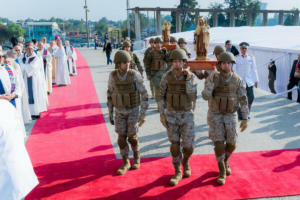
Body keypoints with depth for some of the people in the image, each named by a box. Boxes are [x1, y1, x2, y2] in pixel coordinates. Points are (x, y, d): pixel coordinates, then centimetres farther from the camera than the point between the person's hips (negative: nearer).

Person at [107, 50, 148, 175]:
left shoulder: (135, 75, -18)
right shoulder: (113, 76, -9)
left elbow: (144, 94, -13)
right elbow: (110, 94, 3)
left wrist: (143, 113, -15)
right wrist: (110, 113, 3)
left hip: (133, 111, -2)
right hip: (120, 112, 2)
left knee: (132, 137, -1)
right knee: (121, 138, -2)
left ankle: (136, 157, 28)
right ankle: (125, 163, 13)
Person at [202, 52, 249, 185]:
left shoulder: (238, 80, -8)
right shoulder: (212, 77, -12)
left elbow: (243, 100, -5)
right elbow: (205, 96, -23)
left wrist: (245, 119, -9)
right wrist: (212, 81, -35)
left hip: (230, 116, 2)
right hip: (215, 115, -2)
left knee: (231, 145, 3)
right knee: (219, 143, -11)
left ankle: (225, 161, 35)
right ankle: (222, 172, 5)